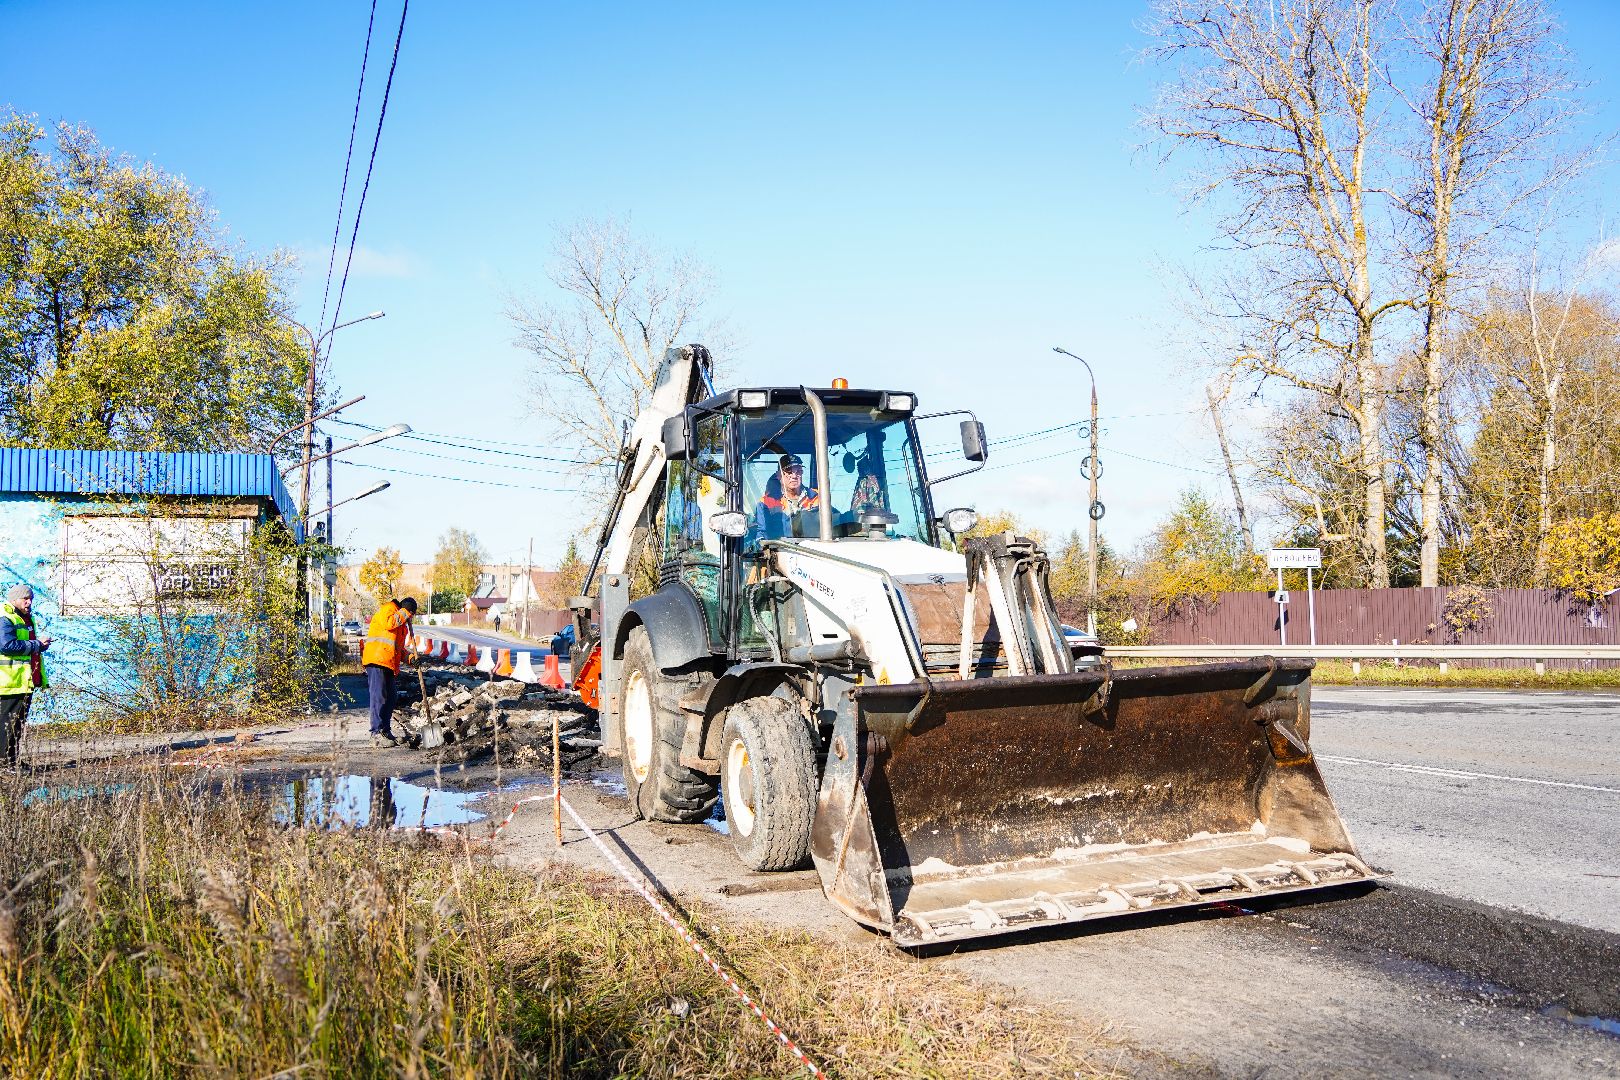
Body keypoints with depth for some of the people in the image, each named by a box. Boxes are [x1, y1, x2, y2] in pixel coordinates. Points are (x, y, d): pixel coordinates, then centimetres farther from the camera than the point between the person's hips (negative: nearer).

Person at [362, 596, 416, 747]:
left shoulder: (402, 625, 29)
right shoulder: (388, 609, 1)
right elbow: (388, 623, -20)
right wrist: (404, 613, -7)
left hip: (389, 664, 10)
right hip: (377, 659, -10)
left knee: (390, 699, 11)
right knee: (378, 696, -12)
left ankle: (386, 732, 19)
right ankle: (377, 734, -14)